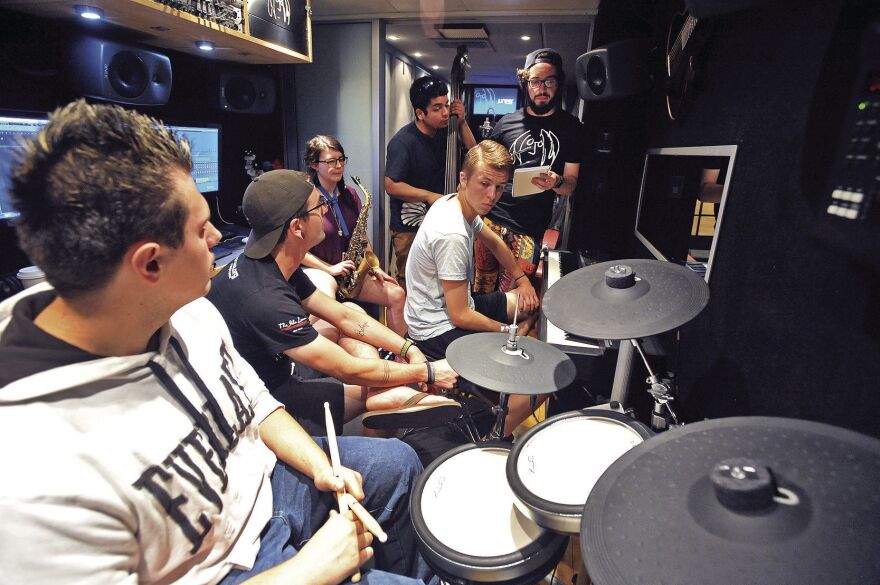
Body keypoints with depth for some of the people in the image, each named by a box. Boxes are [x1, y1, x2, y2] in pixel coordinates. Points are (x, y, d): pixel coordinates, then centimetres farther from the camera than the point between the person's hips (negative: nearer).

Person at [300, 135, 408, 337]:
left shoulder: (349, 195, 8)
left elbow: (361, 236, 14)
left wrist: (374, 267, 1)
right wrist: (330, 269, -16)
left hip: (350, 272, 6)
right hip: (317, 271, -6)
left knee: (397, 294, -8)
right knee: (328, 295, -40)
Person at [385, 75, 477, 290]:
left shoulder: (443, 133, 4)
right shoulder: (403, 141, -17)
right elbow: (391, 185, -19)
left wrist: (462, 123, -3)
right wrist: (429, 195, -26)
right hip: (409, 227, -6)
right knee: (409, 285, 2)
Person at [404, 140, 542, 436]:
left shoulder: (454, 202, 0)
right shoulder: (452, 235, -30)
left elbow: (493, 241, 20)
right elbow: (461, 316, -25)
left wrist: (522, 279, 10)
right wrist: (507, 331, -9)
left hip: (452, 308, 10)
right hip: (440, 332, -10)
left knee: (533, 304, 18)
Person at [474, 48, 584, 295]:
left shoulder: (570, 127, 6)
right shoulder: (507, 122, 9)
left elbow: (571, 184, 5)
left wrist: (556, 182, -17)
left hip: (529, 230, -1)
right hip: (491, 218, 1)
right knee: (481, 288, 6)